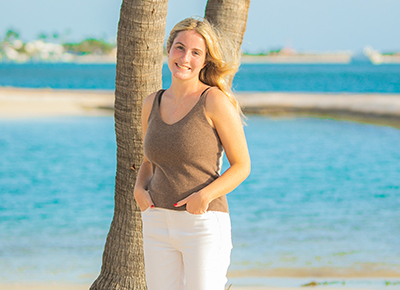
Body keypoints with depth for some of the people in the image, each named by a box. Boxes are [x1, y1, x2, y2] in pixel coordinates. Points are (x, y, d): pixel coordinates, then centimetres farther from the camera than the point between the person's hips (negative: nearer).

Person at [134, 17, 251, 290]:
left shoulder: (215, 101, -8)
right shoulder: (152, 104, 9)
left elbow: (242, 165, -6)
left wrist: (205, 195, -20)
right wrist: (139, 190, 2)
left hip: (204, 226, -6)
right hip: (158, 225, 6)